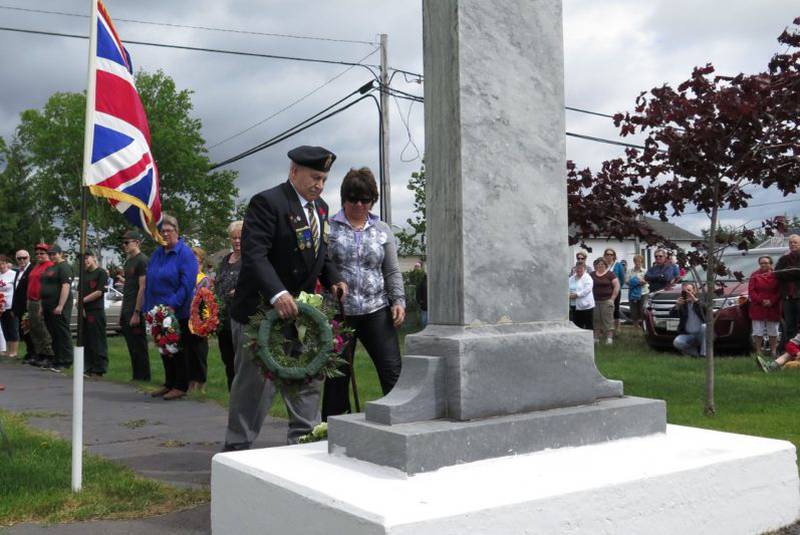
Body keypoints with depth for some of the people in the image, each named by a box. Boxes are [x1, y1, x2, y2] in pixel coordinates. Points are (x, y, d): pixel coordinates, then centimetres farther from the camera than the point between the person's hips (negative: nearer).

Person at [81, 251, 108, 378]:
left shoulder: (101, 272, -4)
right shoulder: (84, 274, 18)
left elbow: (99, 292, -12)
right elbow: (79, 291, 13)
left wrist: (83, 300, -9)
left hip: (96, 311, -8)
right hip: (83, 311, 8)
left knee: (98, 342, -5)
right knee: (85, 341, 10)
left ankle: (99, 370, -1)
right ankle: (88, 368, 17)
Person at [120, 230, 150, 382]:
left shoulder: (142, 260, -11)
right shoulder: (128, 260, 18)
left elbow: (143, 288, -17)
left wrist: (136, 312, -20)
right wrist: (122, 311, 18)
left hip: (136, 311, -9)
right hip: (126, 310, 9)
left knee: (139, 345, -4)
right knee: (131, 345, 11)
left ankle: (143, 377, 3)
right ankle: (136, 375, 16)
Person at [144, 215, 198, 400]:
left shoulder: (185, 253, -9)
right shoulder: (157, 253, 13)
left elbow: (187, 284, -17)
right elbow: (149, 281, 17)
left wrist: (173, 305, -23)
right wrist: (149, 307, 9)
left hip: (178, 311, -7)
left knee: (178, 349, 0)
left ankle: (180, 386, 8)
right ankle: (169, 384, 23)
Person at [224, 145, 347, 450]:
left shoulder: (320, 207, 12)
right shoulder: (267, 202, -15)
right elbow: (253, 254, -25)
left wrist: (333, 279, 0)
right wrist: (277, 294, -38)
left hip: (300, 310, 8)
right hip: (260, 309, -7)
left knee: (307, 378, 11)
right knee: (254, 382, 1)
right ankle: (237, 448, 15)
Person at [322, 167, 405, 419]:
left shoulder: (382, 230, 13)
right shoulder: (328, 228, 4)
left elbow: (392, 272, 14)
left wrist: (398, 300, 0)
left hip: (376, 311, 2)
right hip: (338, 312, -2)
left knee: (392, 371, -3)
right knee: (337, 376, 4)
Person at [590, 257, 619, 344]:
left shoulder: (610, 274, -1)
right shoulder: (592, 275, 12)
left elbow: (617, 286, -4)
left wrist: (612, 298, -8)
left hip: (607, 301, -4)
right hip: (595, 301, 4)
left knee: (608, 320, -5)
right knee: (595, 320, 6)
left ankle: (609, 338, -2)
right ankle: (596, 338, 13)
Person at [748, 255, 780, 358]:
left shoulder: (775, 275, 1)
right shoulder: (754, 275, 2)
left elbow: (779, 291, -2)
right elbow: (751, 291, -3)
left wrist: (771, 301, -15)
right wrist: (761, 301, -14)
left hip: (773, 308, 0)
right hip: (757, 308, 0)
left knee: (773, 331, 9)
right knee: (758, 331, 2)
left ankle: (773, 351, 17)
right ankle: (758, 352, 9)